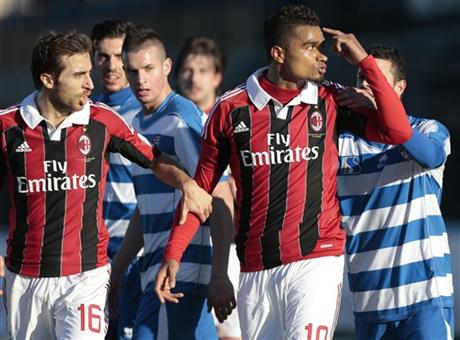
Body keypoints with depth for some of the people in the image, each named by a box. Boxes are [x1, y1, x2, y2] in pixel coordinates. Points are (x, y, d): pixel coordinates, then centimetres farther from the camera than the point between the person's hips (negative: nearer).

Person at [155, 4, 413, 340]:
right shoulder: (232, 108, 3)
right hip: (255, 271, 2)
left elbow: (397, 132, -8)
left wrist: (364, 61, -6)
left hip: (317, 260, -2)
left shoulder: (330, 101, 4)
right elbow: (201, 188, 9)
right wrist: (172, 255, 1)